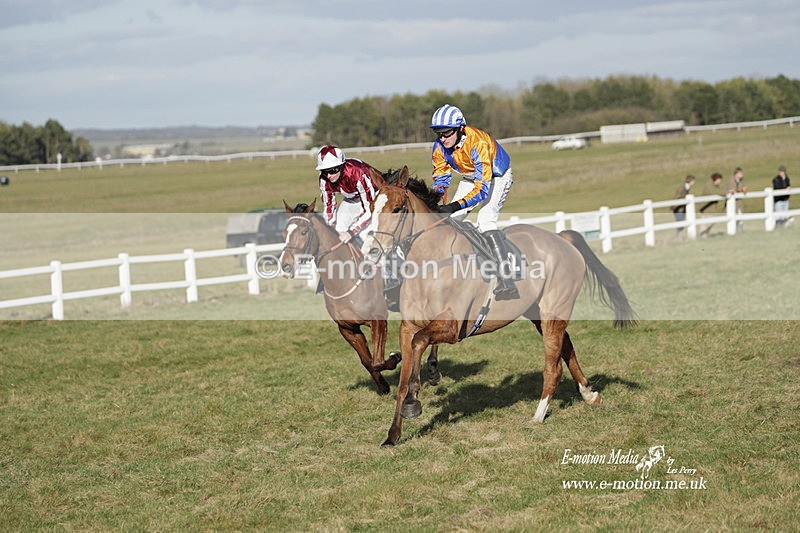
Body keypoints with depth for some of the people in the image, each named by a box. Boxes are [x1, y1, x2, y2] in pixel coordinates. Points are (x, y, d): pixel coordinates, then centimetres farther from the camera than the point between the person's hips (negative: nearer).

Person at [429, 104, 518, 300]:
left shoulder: (477, 144, -38)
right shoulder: (439, 147, -18)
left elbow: (483, 188, -40)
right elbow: (440, 178, -5)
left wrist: (456, 206, -49)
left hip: (496, 176, -7)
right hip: (470, 178, 7)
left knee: (485, 219, -27)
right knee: (450, 220, -3)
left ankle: (506, 282, -32)